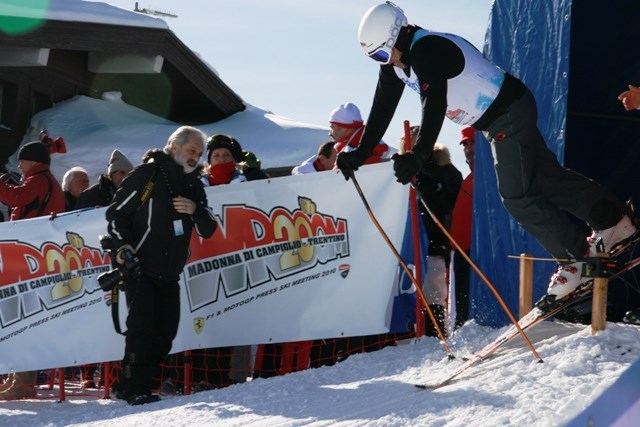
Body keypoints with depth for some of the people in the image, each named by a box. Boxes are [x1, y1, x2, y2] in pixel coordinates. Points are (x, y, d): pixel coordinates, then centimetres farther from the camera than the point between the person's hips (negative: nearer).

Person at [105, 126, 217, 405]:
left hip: (170, 274, 6)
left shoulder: (194, 185, 12)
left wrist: (196, 210, -11)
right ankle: (134, 388, -10)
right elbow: (115, 213, -4)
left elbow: (207, 230, 9)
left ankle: (141, 383, 13)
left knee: (166, 331, 3)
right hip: (139, 267, -6)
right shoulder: (147, 174, -6)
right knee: (142, 327, -14)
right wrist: (123, 245, -17)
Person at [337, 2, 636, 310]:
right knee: (546, 175, 17)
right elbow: (382, 109, 7)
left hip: (509, 113, -10)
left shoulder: (427, 50, -30)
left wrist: (418, 157, -49)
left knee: (517, 195, -10)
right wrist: (361, 154, 4)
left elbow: (434, 105, -40)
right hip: (495, 119, 10)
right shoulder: (395, 61, 0)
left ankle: (576, 257, 1)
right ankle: (612, 219, 28)